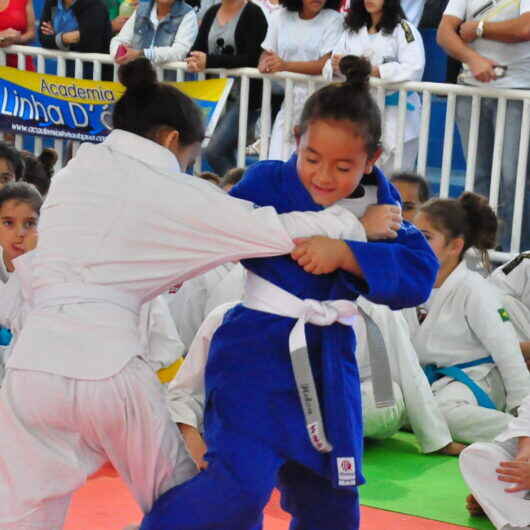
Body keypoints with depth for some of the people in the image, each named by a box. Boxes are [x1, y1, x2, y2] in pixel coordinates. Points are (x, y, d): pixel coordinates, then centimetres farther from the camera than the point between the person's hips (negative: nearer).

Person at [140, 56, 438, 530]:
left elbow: (419, 272, -13)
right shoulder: (268, 182, -10)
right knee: (240, 490, -20)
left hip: (328, 363, 5)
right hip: (259, 352, -5)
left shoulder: (375, 200, -1)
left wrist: (344, 253, -26)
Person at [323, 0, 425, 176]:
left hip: (395, 116, -5)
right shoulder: (352, 30, 12)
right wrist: (337, 65, -14)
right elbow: (331, 67, 10)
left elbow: (414, 69, -19)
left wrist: (369, 70, -21)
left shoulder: (404, 30, -7)